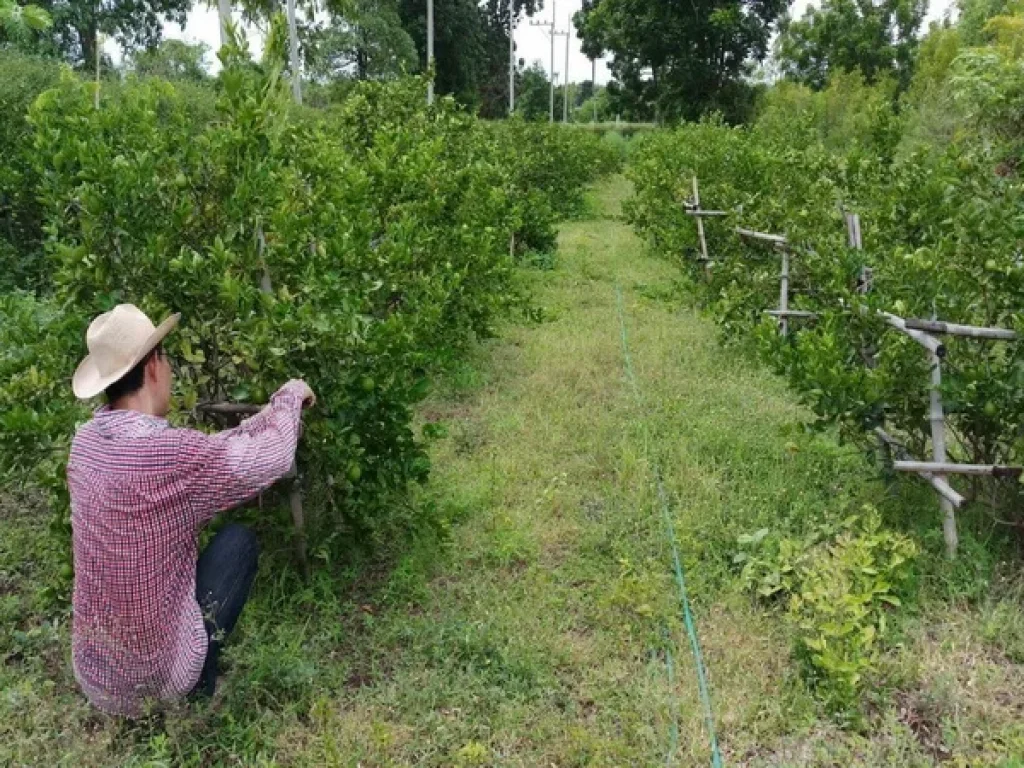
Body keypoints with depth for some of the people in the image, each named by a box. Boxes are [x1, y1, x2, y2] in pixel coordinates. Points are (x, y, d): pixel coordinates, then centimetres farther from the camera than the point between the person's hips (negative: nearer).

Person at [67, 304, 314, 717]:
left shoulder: (85, 441, -4)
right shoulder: (170, 454, -27)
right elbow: (270, 457, -15)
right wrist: (290, 395, 2)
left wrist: (265, 416, 11)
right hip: (157, 673, -6)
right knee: (239, 540, 7)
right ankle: (198, 676, 10)